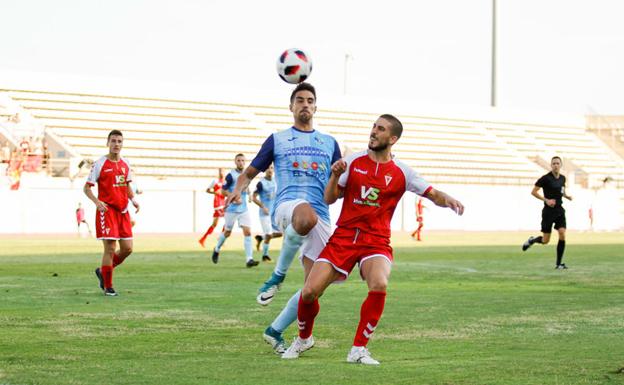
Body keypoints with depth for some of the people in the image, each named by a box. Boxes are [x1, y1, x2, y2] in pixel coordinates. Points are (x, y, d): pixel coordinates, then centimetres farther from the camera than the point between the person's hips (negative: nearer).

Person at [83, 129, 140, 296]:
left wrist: (133, 199, 3)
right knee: (110, 248, -8)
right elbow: (87, 187, -4)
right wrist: (97, 201, -21)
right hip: (106, 210, -6)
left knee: (127, 248, 3)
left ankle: (102, 272, 26)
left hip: (123, 211, 6)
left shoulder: (125, 164, 10)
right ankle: (108, 287, 4)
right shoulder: (100, 164, -6)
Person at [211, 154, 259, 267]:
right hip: (232, 209, -4)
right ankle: (217, 250, 38)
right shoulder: (231, 175, -10)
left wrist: (247, 192, 6)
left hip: (243, 209, 4)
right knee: (227, 232, 10)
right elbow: (223, 190, -10)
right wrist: (234, 198, -20)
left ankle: (249, 259, -14)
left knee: (247, 232, -10)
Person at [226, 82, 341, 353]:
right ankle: (278, 274, -20)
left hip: (321, 217, 4)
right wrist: (238, 189, -4)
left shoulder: (329, 143, 22)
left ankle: (275, 331, 14)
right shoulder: (277, 140, 17)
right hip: (287, 206, -4)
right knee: (307, 217, -43)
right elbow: (250, 172, 18)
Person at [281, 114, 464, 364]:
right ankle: (304, 339, 23)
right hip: (343, 237, 1)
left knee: (379, 285, -32)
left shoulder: (401, 173, 2)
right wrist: (335, 176, -12)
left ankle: (358, 350, -18)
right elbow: (329, 199, 6)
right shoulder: (353, 162, 4)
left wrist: (447, 199, -18)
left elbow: (433, 195, 4)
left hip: (376, 241, -1)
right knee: (309, 292, -10)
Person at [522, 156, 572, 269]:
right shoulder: (546, 178, -12)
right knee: (545, 241, 0)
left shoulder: (562, 178, 7)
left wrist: (566, 196, 3)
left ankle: (559, 263, -4)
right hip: (548, 211, -5)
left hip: (560, 211, 5)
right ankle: (531, 240, 35)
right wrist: (546, 200, -19)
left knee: (562, 235, -13)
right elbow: (533, 192, -9)